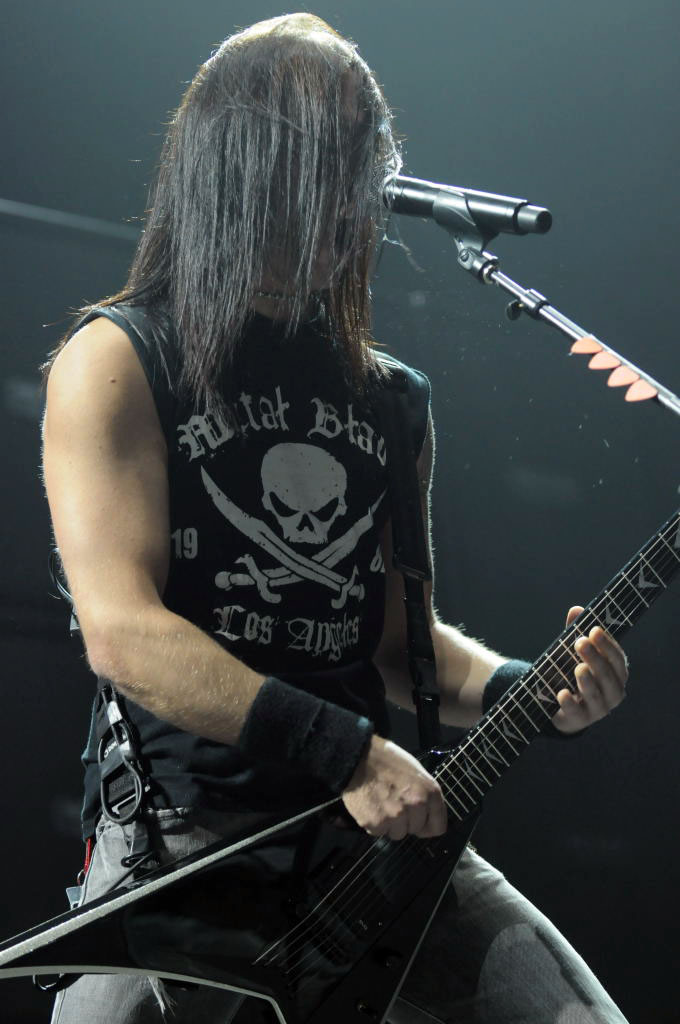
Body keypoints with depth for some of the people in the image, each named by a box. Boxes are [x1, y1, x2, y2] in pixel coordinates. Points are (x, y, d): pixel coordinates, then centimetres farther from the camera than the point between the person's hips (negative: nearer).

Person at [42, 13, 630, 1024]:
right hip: (180, 826, -5)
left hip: (373, 826, 5)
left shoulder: (390, 398, 16)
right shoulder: (118, 361, -1)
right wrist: (346, 750, -17)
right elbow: (122, 634, -12)